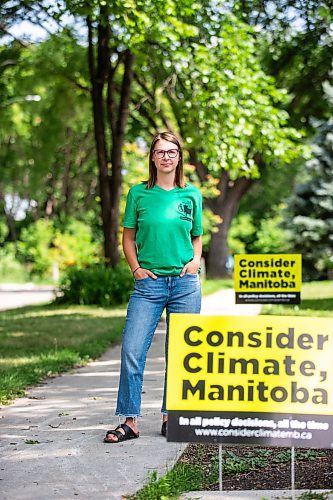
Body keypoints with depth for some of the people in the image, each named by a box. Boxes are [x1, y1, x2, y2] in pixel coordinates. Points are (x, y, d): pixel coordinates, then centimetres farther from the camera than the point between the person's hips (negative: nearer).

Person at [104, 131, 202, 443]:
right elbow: (128, 237, 10)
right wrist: (136, 268, -3)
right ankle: (129, 421, 1)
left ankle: (171, 417, 18)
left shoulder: (191, 195, 8)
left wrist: (196, 259, -1)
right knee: (132, 350, -8)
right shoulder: (139, 193, 5)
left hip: (185, 283, 1)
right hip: (149, 282, -1)